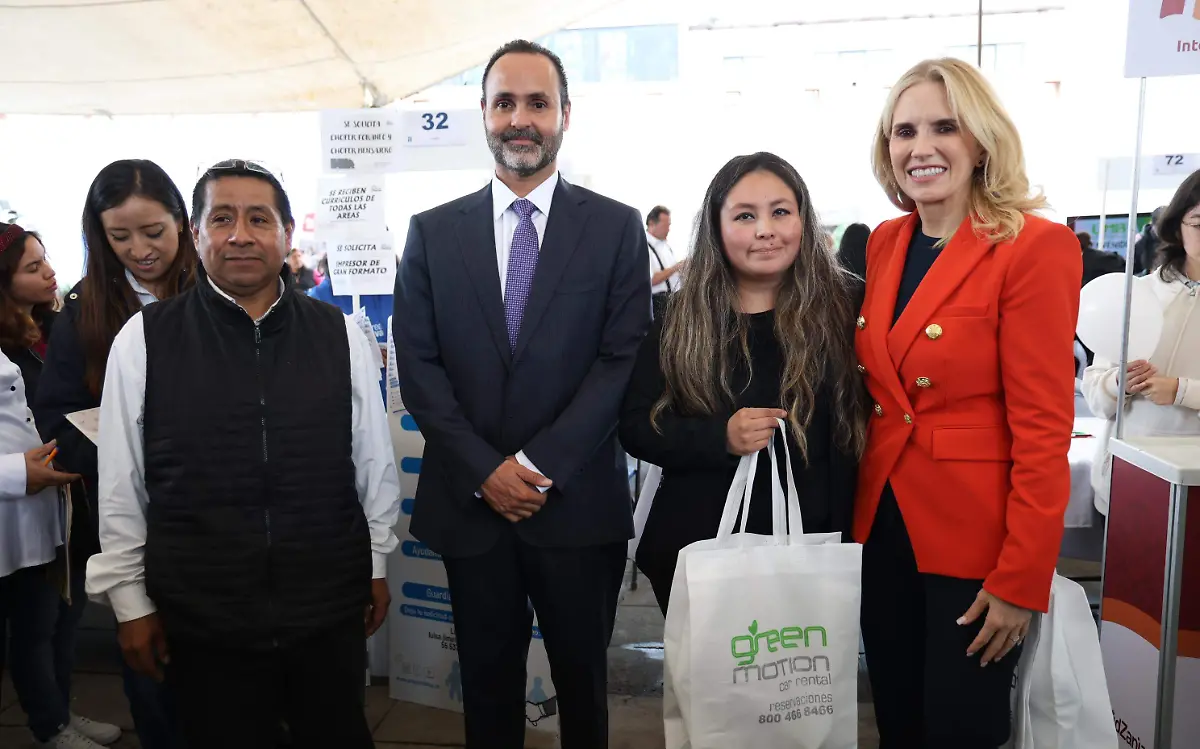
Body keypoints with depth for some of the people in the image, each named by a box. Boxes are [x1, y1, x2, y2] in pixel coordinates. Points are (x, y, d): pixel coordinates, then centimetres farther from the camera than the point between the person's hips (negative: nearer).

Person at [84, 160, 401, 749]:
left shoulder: (340, 335, -2)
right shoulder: (145, 340, -5)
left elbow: (374, 461, 5)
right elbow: (121, 483, 0)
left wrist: (376, 565, 9)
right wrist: (130, 602, 3)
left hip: (330, 611, 1)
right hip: (200, 618, -1)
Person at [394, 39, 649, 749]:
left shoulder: (617, 227, 0)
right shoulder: (433, 232, 5)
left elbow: (623, 359, -7)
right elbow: (418, 365, 0)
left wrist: (541, 465, -13)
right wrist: (484, 470, -9)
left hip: (578, 501, -1)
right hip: (470, 500, 2)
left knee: (582, 677, 15)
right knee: (488, 679, 17)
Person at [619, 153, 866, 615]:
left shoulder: (841, 308, -5)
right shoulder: (682, 322, 0)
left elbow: (860, 426, -4)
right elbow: (635, 425, -2)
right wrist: (719, 437, -18)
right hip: (695, 550, 1)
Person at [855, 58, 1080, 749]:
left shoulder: (1035, 248, -13)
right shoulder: (884, 243, 6)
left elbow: (1043, 430, -15)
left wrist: (1021, 579, -15)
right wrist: (857, 519, 8)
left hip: (975, 539, -5)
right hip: (883, 527, 6)